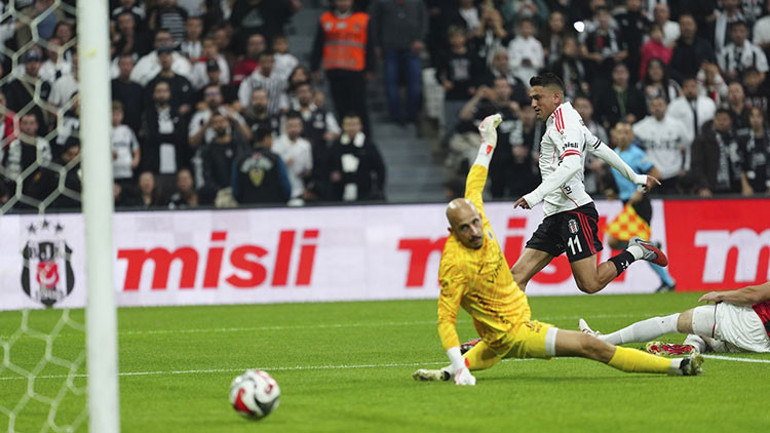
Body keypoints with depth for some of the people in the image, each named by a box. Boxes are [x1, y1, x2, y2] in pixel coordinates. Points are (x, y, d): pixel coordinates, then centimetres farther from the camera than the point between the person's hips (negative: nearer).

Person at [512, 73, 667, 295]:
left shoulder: (564, 119, -8)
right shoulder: (563, 121, 22)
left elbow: (572, 164, -23)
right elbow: (601, 149, 31)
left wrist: (536, 195, -30)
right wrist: (635, 177, 41)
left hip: (574, 211, -10)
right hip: (554, 216, 10)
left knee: (590, 284, -12)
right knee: (518, 275, -4)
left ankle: (636, 252, 8)